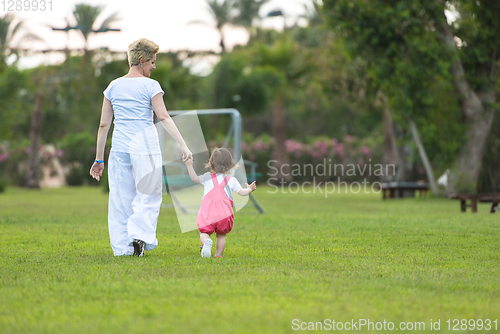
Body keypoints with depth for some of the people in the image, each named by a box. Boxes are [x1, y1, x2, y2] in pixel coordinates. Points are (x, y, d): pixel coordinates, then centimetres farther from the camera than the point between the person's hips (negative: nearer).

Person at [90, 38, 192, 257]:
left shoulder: (113, 87, 8)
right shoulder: (150, 86, -4)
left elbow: (103, 125, 8)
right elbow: (163, 117, -15)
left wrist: (99, 159, 13)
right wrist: (183, 145, -18)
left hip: (120, 147, 4)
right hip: (145, 146, -4)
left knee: (121, 198, 10)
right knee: (148, 196, 8)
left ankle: (122, 247, 11)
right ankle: (139, 235, -11)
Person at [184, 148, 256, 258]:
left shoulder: (207, 177, 3)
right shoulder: (231, 180, 1)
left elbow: (195, 178, 18)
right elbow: (242, 192, 7)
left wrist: (189, 166, 27)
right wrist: (250, 189, 27)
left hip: (207, 213, -1)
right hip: (224, 214, 1)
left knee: (204, 232, 6)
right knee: (221, 235, 16)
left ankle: (206, 241, -26)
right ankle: (218, 255, 10)